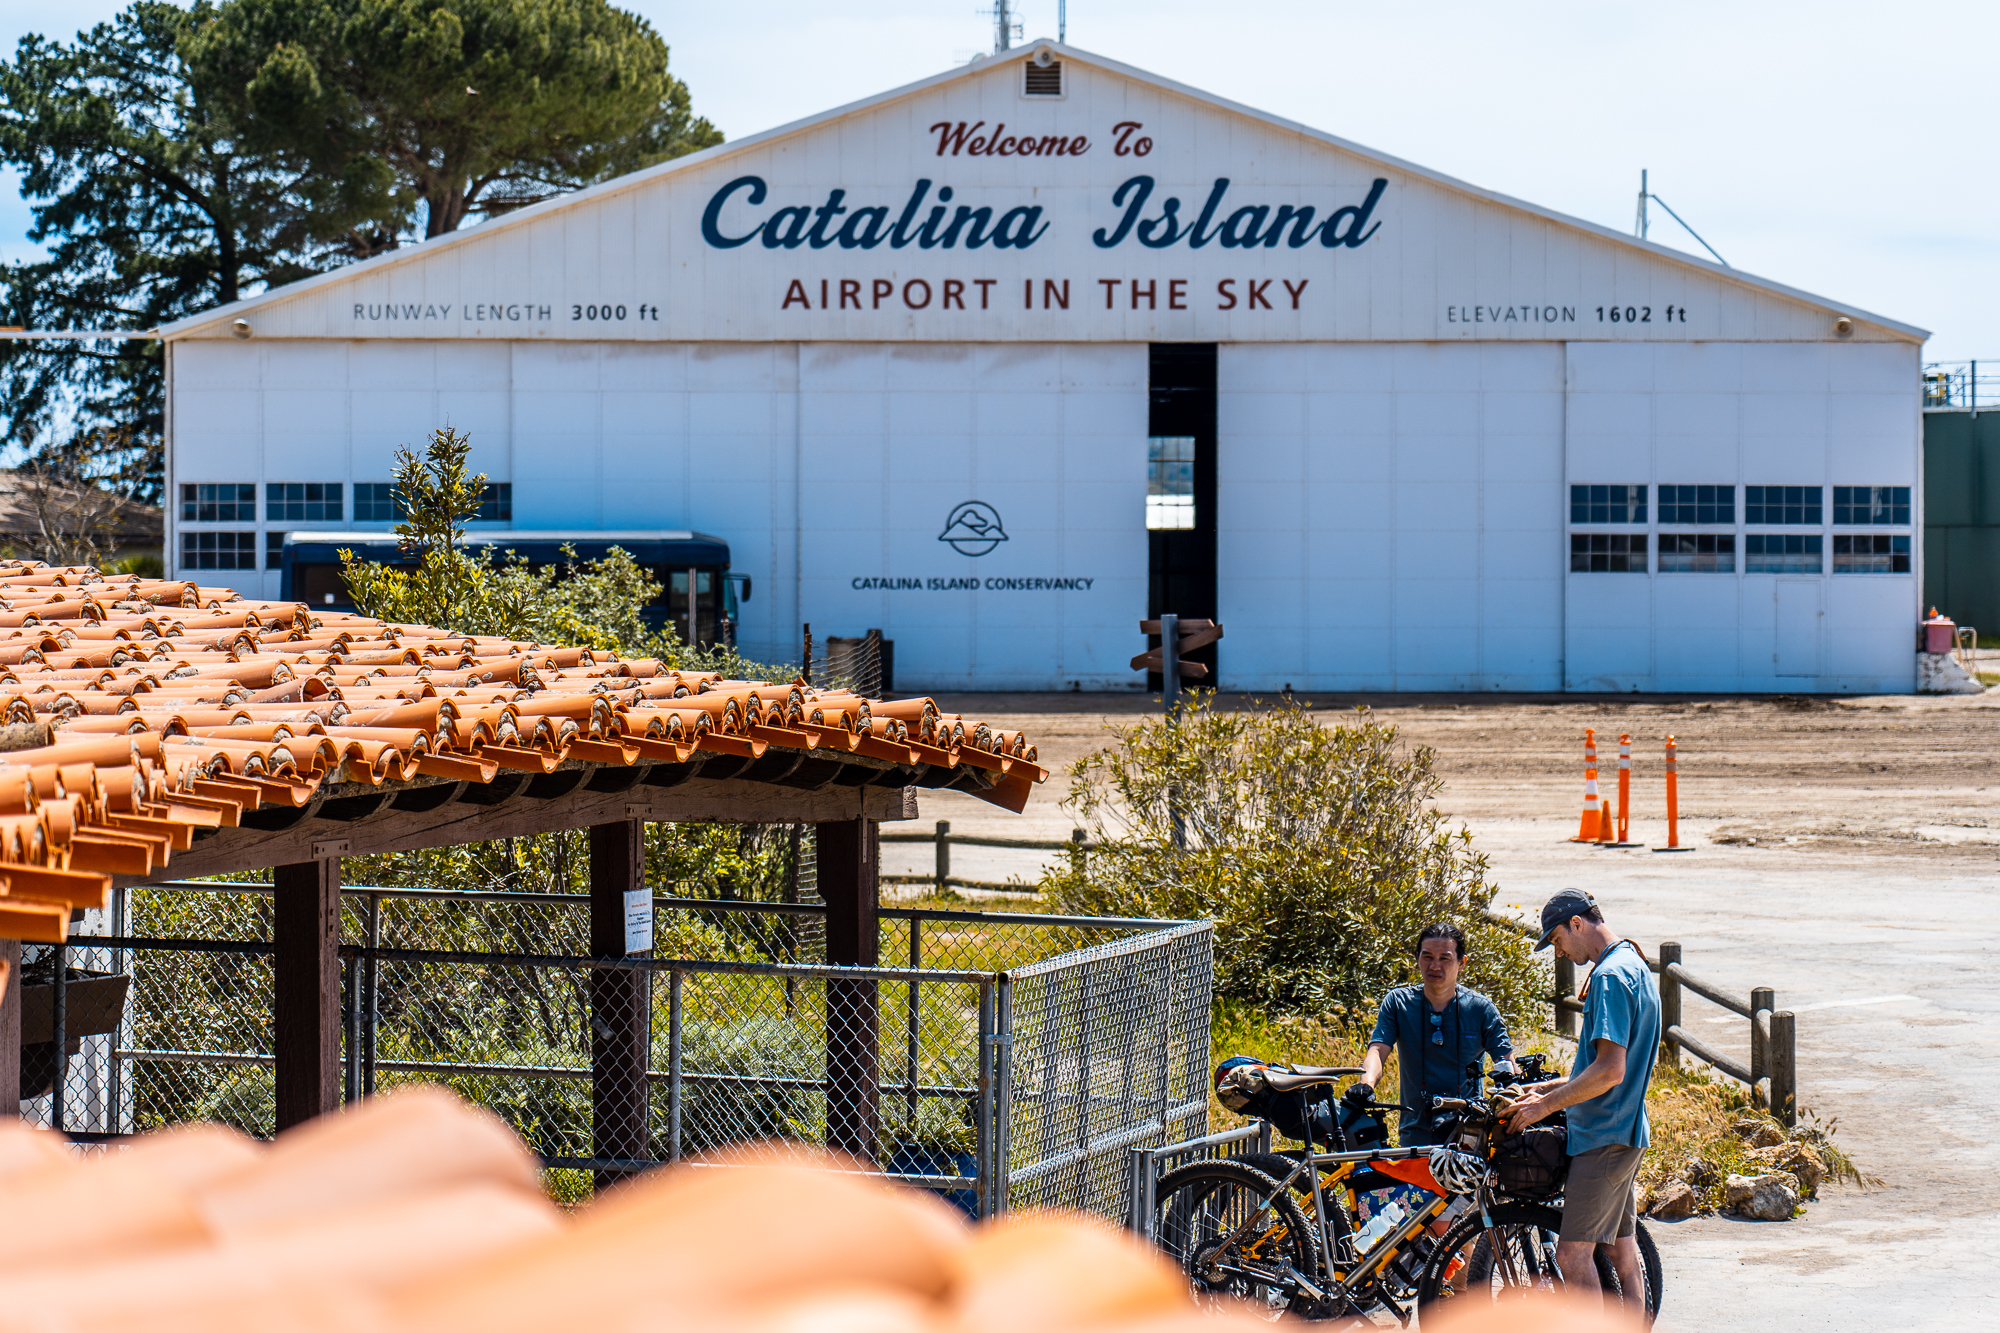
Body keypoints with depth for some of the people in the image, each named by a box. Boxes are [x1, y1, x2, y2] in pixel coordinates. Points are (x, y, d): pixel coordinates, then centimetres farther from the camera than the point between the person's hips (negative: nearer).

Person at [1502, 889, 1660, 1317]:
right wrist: (1549, 1089, 19)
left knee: (1573, 1254, -10)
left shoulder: (1610, 977, -17)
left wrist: (1545, 1107, -16)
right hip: (1628, 1134, 10)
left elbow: (1610, 1071, -24)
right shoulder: (1636, 968, 15)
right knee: (1620, 1247, 12)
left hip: (1603, 1137, -10)